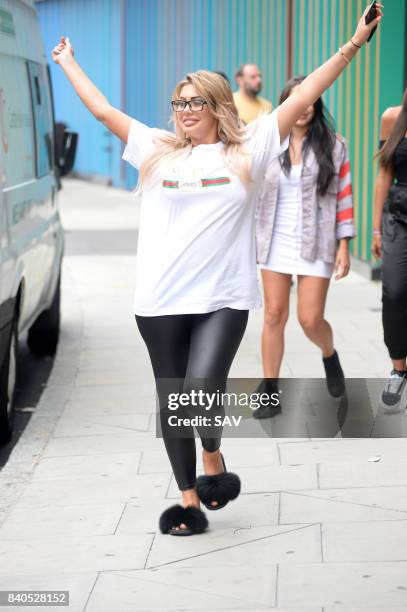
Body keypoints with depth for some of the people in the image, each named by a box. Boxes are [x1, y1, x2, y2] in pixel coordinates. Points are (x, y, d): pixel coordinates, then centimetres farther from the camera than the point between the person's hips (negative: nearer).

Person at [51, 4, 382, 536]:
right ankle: (190, 501, 21)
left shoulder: (248, 151, 4)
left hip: (223, 299, -3)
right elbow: (103, 110, 17)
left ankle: (214, 460, 13)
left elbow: (304, 97, 1)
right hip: (160, 302, 3)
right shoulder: (157, 151, 9)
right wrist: (68, 63, 23)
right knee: (173, 402, 8)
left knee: (202, 393, -18)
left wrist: (354, 44, -1)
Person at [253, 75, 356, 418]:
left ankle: (330, 356, 30)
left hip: (316, 245, -2)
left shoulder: (332, 145, -3)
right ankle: (270, 391, 12)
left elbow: (344, 196, -2)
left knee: (310, 319, -5)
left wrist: (344, 245, -6)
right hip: (276, 244, 2)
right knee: (274, 315, 2)